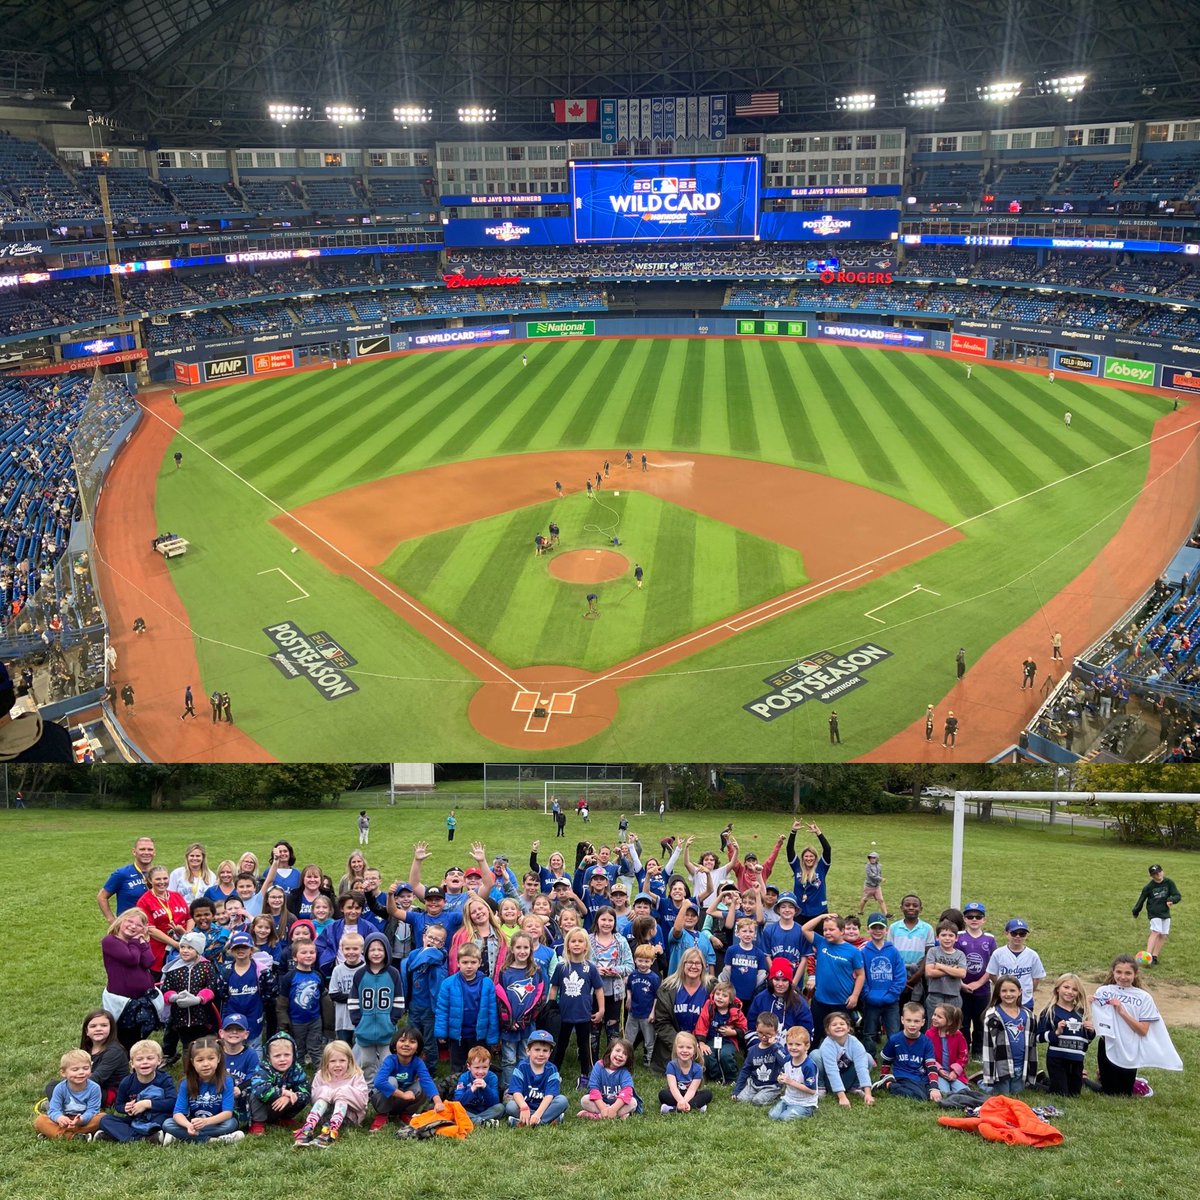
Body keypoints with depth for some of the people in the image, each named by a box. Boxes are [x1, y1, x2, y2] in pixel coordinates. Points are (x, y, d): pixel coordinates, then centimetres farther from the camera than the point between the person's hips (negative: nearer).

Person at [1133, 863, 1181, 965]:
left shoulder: (1169, 883, -1)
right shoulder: (1149, 887, -4)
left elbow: (1177, 896, -1)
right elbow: (1141, 899, 6)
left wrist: (1171, 900, -23)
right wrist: (1136, 912, 13)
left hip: (1165, 913, 4)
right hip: (1154, 913, -4)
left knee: (1163, 935, 1)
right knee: (1156, 932, -19)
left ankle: (1154, 957, 9)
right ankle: (1148, 956, -26)